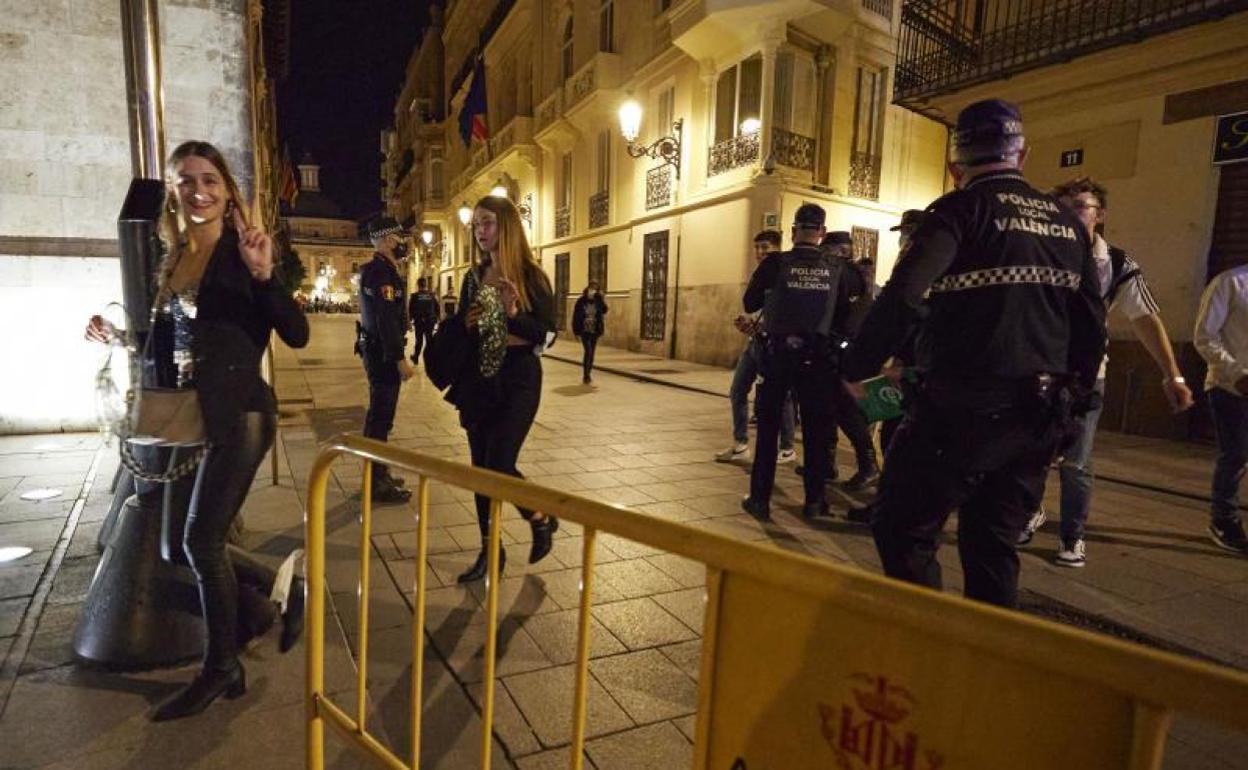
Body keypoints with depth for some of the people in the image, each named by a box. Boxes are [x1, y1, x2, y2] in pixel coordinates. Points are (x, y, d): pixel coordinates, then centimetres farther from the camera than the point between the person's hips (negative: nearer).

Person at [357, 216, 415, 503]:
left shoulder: (378, 270, 17)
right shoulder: (381, 272, -17)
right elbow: (386, 320, -24)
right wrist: (400, 359, -24)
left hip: (376, 350, 11)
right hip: (383, 353, -11)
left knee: (378, 414, 17)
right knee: (381, 417, -5)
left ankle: (377, 474, 28)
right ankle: (378, 484, 3)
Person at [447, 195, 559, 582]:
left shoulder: (531, 277, -7)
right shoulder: (474, 277, 8)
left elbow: (547, 335, -11)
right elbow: (459, 328, 15)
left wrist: (514, 316, -27)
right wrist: (466, 324, -7)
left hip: (517, 380, -5)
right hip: (478, 379, 6)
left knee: (499, 465, -12)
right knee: (480, 466, 8)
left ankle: (542, 519, 18)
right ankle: (490, 550, 23)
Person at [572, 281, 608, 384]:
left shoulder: (598, 301, 4)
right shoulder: (581, 300, -4)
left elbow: (604, 311, -9)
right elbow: (576, 315, -2)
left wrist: (600, 298, -17)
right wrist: (576, 330, -6)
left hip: (595, 330, 3)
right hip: (584, 330, -3)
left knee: (591, 353, 9)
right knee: (588, 351, -14)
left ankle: (588, 374, 21)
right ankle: (585, 376, -9)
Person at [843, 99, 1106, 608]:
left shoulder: (962, 210, -6)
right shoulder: (1067, 223, 14)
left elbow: (901, 298, -22)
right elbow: (1092, 324, 16)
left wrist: (857, 369, -12)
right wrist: (1072, 401, 25)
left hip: (965, 410, -7)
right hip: (1039, 417, 7)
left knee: (904, 530, 4)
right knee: (992, 546, 17)